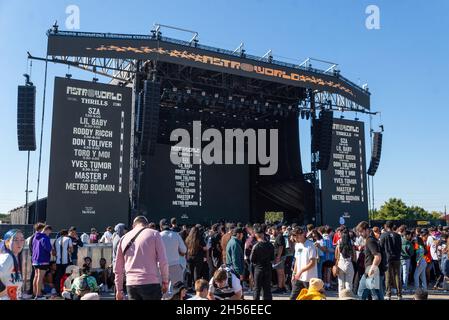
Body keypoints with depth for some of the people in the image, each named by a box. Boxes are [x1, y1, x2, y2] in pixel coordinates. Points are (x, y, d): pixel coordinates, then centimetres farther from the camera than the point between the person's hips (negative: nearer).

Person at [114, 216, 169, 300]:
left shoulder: (124, 238, 14)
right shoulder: (154, 234, 2)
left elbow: (118, 267, 16)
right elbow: (162, 261, -5)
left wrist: (119, 289, 23)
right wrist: (165, 281, 5)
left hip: (131, 284, 4)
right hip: (150, 283, -4)